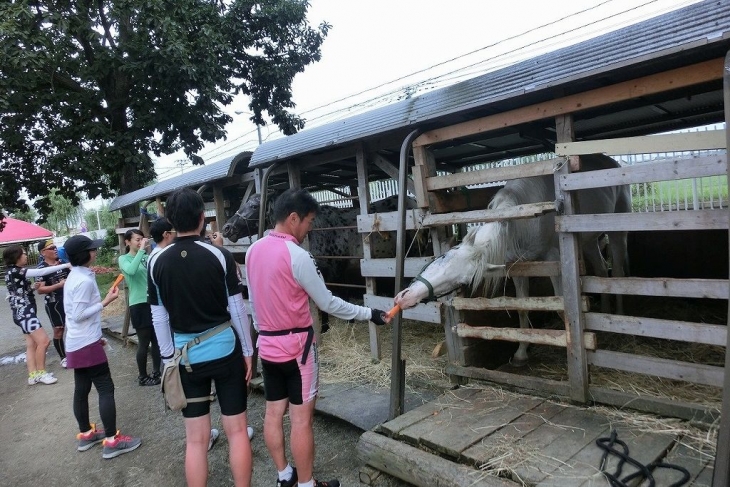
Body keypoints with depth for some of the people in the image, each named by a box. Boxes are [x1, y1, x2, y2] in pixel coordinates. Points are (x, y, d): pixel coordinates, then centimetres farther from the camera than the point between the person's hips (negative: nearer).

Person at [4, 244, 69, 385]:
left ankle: (33, 375, 13)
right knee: (43, 341, -11)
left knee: (32, 344, 10)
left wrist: (33, 287, 9)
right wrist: (65, 265, -23)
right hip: (24, 312, -10)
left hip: (25, 312, 10)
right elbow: (41, 272, -23)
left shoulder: (15, 272, 13)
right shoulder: (14, 271, -15)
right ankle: (40, 373, 0)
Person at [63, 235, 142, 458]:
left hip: (76, 343, 10)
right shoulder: (84, 280, -20)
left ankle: (85, 434, 28)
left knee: (81, 389, 16)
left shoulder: (73, 277, 12)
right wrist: (105, 301, -19)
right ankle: (111, 440, -2)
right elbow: (79, 314, -23)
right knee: (106, 388, -6)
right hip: (87, 345, -10)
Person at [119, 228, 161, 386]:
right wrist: (141, 250, -22)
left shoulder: (146, 257, 9)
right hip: (139, 305, -5)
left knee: (157, 340, 10)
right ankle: (142, 377, 18)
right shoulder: (124, 259, -3)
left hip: (153, 302, 5)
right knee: (144, 342, 2)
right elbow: (131, 270, -26)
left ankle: (156, 373, 24)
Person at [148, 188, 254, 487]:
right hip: (225, 351, -2)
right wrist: (247, 351, 4)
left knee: (196, 439, 13)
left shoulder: (157, 262, -3)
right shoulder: (219, 256, -10)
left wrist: (168, 358, 11)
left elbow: (159, 319, 1)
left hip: (186, 357, 2)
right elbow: (237, 309, -6)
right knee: (237, 431, 11)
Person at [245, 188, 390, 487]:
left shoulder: (253, 250, 4)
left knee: (274, 413, 15)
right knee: (302, 418, 3)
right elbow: (327, 303, -14)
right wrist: (368, 314, -4)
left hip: (267, 345, 8)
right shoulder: (296, 255, -19)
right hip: (296, 345, -8)